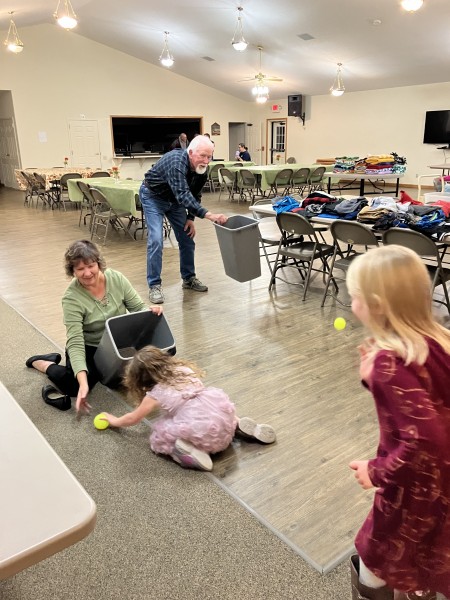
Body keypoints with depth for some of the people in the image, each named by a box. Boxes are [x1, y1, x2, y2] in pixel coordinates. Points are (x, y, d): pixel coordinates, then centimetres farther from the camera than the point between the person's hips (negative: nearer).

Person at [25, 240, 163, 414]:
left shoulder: (116, 278, -14)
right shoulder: (72, 298, -23)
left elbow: (138, 307, -5)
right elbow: (75, 343, -28)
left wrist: (150, 311, -30)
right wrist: (83, 382, -40)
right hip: (89, 348, -4)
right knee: (76, 387, -23)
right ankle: (42, 363, 7)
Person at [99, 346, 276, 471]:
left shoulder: (155, 394, 6)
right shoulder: (184, 369, 17)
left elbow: (133, 419, 23)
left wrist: (115, 421, 43)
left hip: (201, 432, -5)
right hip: (222, 413, 6)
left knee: (159, 436, 15)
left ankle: (189, 451, -11)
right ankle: (239, 425, 15)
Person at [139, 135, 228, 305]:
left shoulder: (202, 169, -14)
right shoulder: (176, 163, -37)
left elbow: (195, 195, 2)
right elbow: (183, 195, -49)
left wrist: (190, 218, -8)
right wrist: (209, 215, -58)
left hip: (174, 199, 7)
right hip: (153, 196, -7)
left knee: (187, 237, 4)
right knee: (156, 240, -18)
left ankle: (189, 278, 18)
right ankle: (154, 285, -8)